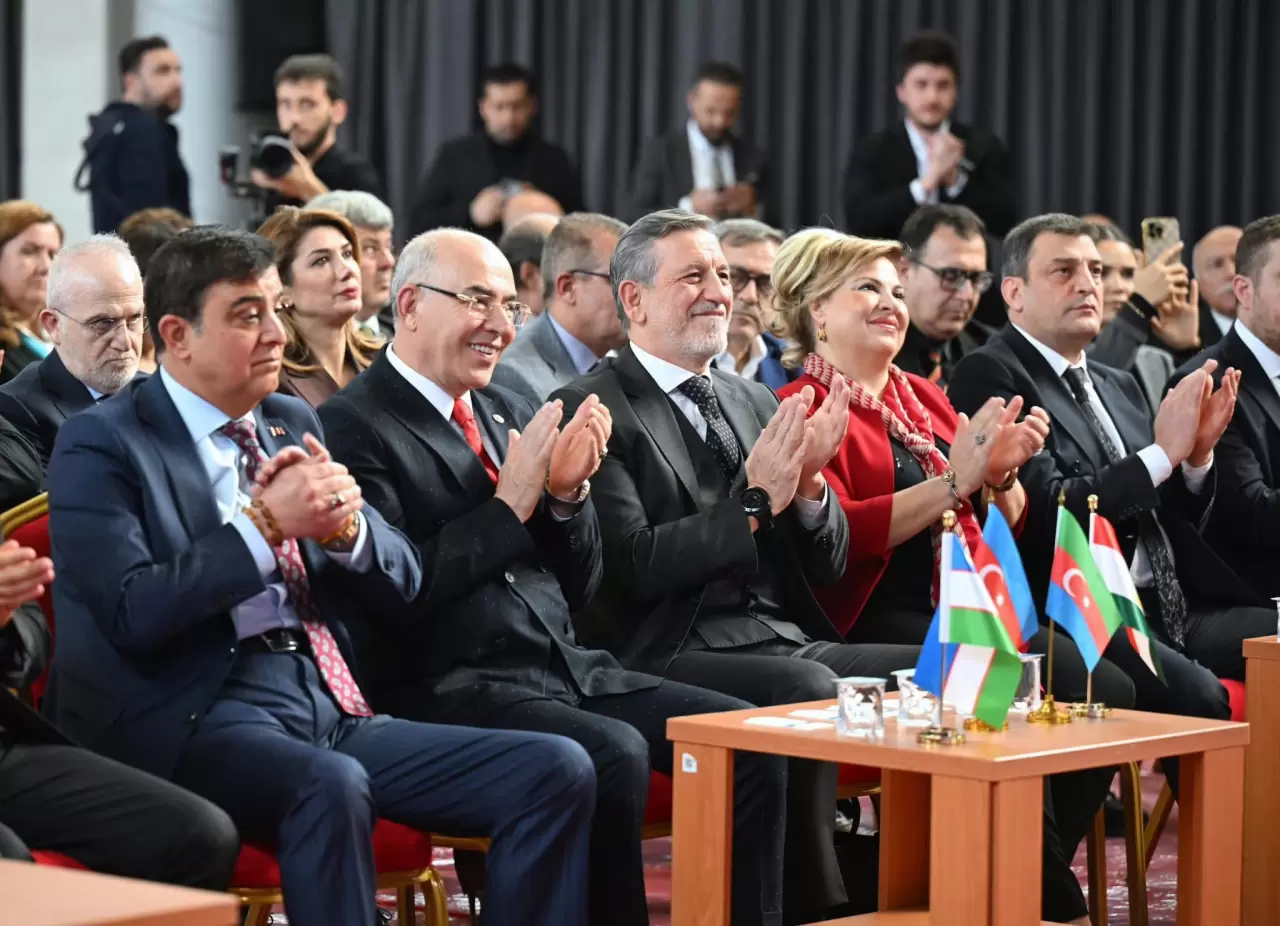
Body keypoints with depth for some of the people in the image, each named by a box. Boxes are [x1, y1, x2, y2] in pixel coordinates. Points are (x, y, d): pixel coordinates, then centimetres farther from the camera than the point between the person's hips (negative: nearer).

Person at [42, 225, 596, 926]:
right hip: (194, 718, -6)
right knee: (330, 785, -39)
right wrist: (265, 524, -17)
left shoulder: (294, 424, 18)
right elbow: (132, 613, -14)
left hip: (331, 709, 7)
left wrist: (344, 525, -5)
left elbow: (400, 588, 17)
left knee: (557, 771, -11)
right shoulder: (101, 446, 0)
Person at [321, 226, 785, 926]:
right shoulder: (353, 426, -6)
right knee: (615, 754, -31)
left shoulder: (512, 414, 16)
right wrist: (510, 503, -14)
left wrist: (568, 492, -1)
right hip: (447, 687, -7)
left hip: (568, 669, 8)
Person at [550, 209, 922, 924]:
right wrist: (754, 502, -18)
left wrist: (807, 483, -4)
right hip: (672, 657, -7)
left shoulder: (757, 403, 19)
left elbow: (828, 564, 16)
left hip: (788, 642, 7)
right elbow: (633, 566, -13)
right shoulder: (591, 409, -2)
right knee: (809, 691, -33)